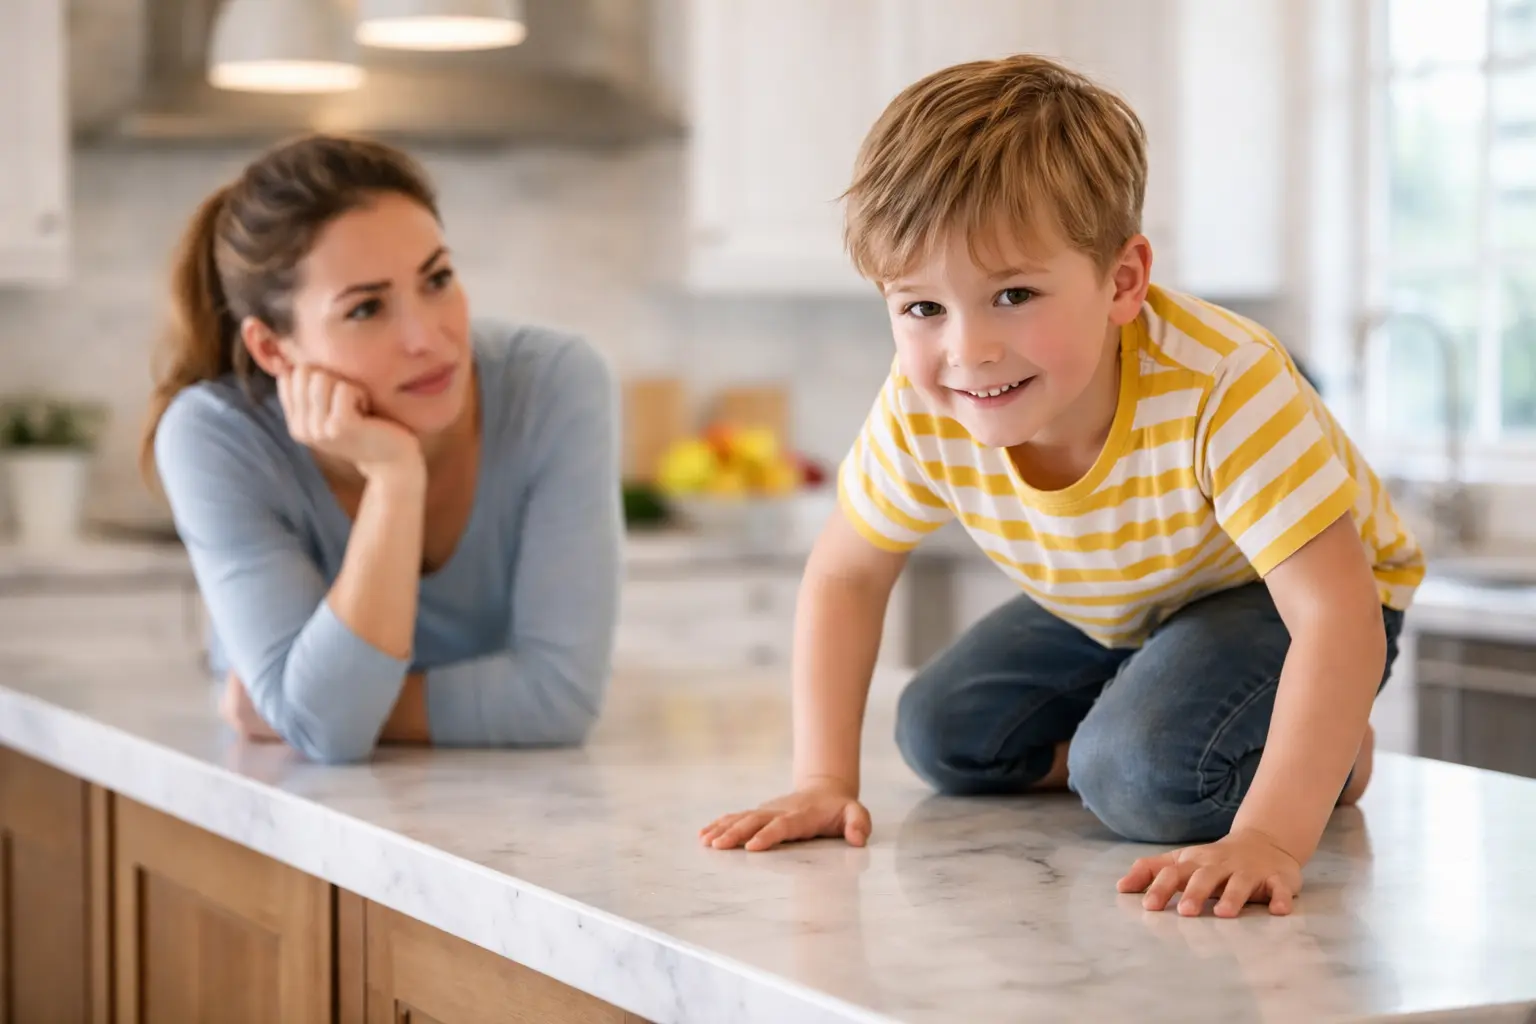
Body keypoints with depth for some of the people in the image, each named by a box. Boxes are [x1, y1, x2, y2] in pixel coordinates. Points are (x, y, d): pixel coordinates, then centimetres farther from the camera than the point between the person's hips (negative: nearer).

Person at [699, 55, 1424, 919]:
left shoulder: (1222, 390, -42)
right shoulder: (921, 414, -27)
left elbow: (1337, 614, -45)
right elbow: (844, 576, -9)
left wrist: (1269, 837, -56)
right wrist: (824, 781, -18)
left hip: (1279, 596, -6)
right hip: (1113, 610, 6)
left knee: (1148, 777, -28)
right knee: (942, 738, -2)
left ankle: (1331, 752, -1)